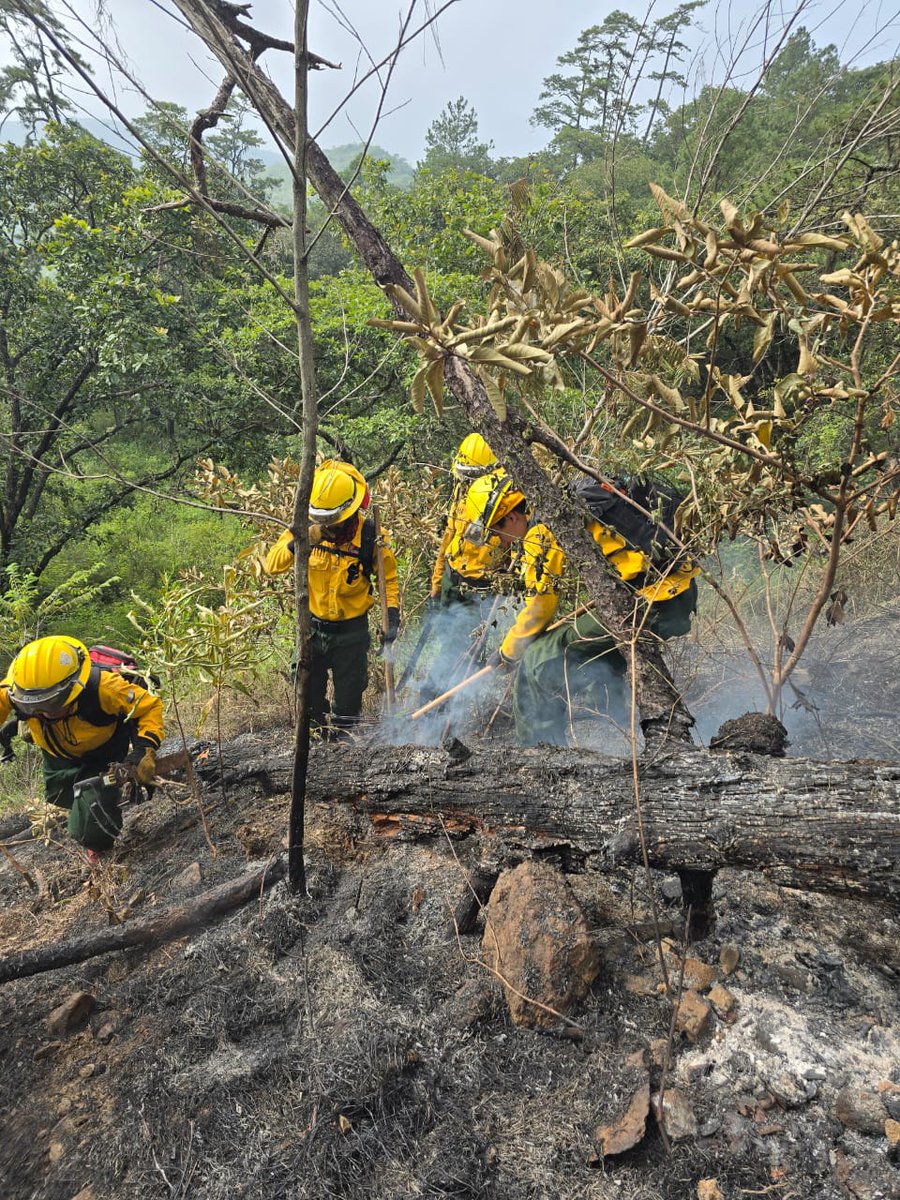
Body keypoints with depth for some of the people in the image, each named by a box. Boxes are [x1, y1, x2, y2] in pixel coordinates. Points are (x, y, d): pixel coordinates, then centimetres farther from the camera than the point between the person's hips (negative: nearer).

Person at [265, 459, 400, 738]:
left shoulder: (371, 535, -17)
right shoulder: (307, 526, -15)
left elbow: (389, 579, -2)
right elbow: (272, 565, -20)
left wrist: (392, 619, -10)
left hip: (352, 628, -2)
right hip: (313, 623, 2)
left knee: (349, 689, 10)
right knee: (309, 688, 14)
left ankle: (342, 736, 29)